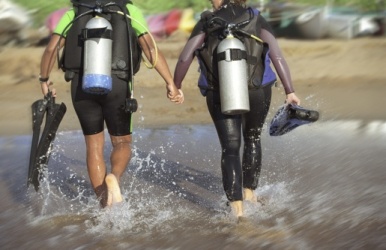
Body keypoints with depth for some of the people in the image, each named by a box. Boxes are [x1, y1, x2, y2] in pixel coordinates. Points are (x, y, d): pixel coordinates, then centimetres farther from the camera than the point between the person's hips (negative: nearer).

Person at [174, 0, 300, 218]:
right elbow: (278, 56, -9)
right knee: (252, 139, 26)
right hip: (257, 93, 1)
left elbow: (185, 58, -6)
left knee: (230, 149, 8)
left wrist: (176, 86, 8)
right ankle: (249, 192, 33)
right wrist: (290, 91, -10)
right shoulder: (256, 21, 0)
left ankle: (237, 207, -4)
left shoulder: (206, 25, 0)